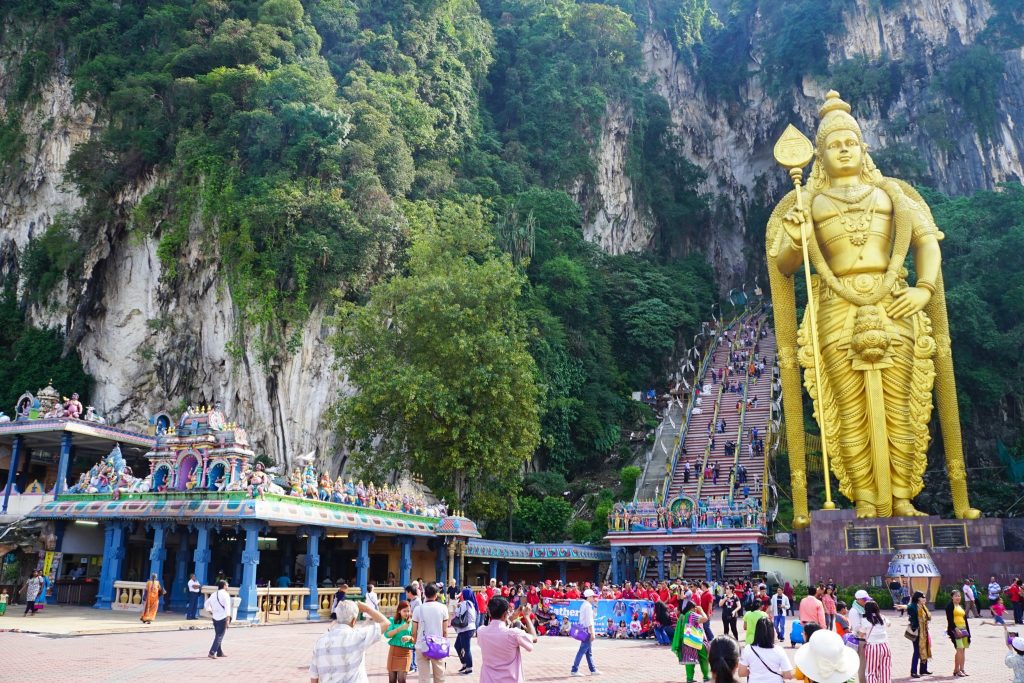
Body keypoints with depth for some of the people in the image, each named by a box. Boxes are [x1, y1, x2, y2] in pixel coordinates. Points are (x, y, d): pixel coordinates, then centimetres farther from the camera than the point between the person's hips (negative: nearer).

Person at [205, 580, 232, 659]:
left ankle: (219, 652, 23)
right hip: (222, 618, -7)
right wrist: (228, 619, -19)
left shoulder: (213, 594, 13)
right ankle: (212, 653, -13)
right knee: (219, 636, -5)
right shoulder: (225, 594, -9)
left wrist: (210, 612, 21)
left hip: (215, 618, 7)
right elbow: (227, 607, -17)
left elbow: (206, 603, 22)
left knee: (217, 635, 16)